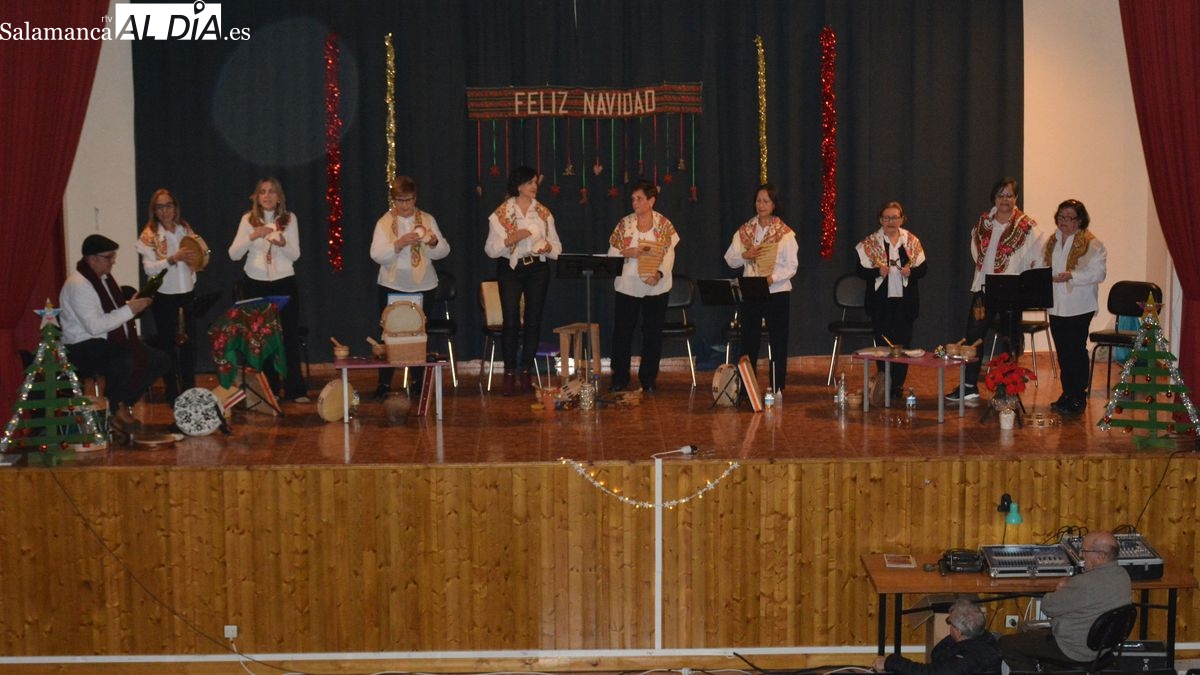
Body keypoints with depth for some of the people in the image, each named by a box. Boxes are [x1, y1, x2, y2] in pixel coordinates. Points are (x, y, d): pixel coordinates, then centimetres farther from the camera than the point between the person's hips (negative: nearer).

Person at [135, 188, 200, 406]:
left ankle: (189, 391, 19)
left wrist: (194, 260, -8)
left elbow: (199, 256, 15)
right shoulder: (149, 235, -6)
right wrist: (174, 259, -26)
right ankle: (172, 394, 12)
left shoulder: (185, 229, 7)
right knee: (168, 346, 4)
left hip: (187, 293, 4)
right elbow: (148, 268, -14)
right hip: (164, 297, -4)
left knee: (189, 343, 8)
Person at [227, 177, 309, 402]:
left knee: (290, 335, -1)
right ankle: (268, 389, 14)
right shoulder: (248, 220, 1)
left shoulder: (289, 219, 2)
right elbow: (233, 254, -5)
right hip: (256, 284, 0)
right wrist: (253, 236, -20)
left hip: (284, 283, 0)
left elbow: (295, 255, 0)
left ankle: (295, 389, 4)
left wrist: (282, 243, -21)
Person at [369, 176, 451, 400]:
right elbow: (376, 255, -11)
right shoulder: (384, 222, -1)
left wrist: (434, 242, -20)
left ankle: (418, 381, 19)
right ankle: (384, 384, 5)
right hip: (392, 286, -1)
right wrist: (399, 243, -26)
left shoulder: (427, 220, 4)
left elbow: (443, 251, 2)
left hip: (423, 286, 2)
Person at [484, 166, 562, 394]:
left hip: (537, 268, 3)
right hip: (510, 269, -3)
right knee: (511, 321, -8)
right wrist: (512, 238, -17)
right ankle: (510, 373, -1)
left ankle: (526, 371, 11)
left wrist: (548, 247, -12)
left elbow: (557, 248, 10)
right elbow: (491, 249, -4)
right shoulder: (501, 213, 0)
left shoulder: (543, 213, 8)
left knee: (533, 320, 2)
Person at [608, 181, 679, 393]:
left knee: (653, 334, 5)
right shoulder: (624, 224, 4)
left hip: (655, 287, -1)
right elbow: (612, 253, 4)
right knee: (622, 333, 2)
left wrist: (659, 273, -20)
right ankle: (619, 380, 12)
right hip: (627, 286, 1)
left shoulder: (664, 224, 1)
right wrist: (627, 253, -15)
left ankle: (648, 380, 16)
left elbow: (669, 254, -4)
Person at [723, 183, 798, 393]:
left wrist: (772, 278, -21)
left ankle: (777, 389, 10)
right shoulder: (745, 230, 7)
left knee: (778, 343, 3)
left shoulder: (785, 232, -3)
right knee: (748, 341, 5)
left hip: (777, 292, -3)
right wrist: (744, 255, -12)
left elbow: (791, 266, -7)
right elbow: (730, 259, 7)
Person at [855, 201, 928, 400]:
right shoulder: (870, 242, 1)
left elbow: (923, 268, 9)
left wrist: (911, 271, -12)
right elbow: (861, 270, -2)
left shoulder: (912, 241, 6)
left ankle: (898, 386, 11)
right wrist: (878, 271, -20)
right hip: (881, 300, -1)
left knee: (903, 342, 2)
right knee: (882, 343, 2)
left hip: (905, 300, 1)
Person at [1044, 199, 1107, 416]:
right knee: (1062, 352, 11)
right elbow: (1042, 266, 20)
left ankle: (1079, 398, 4)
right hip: (1056, 306, 6)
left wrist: (1071, 275, -25)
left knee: (1076, 351, -2)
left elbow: (1099, 273, -15)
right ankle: (1067, 394, 20)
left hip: (1079, 306, -6)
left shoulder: (1091, 244, -7)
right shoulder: (1051, 242, 13)